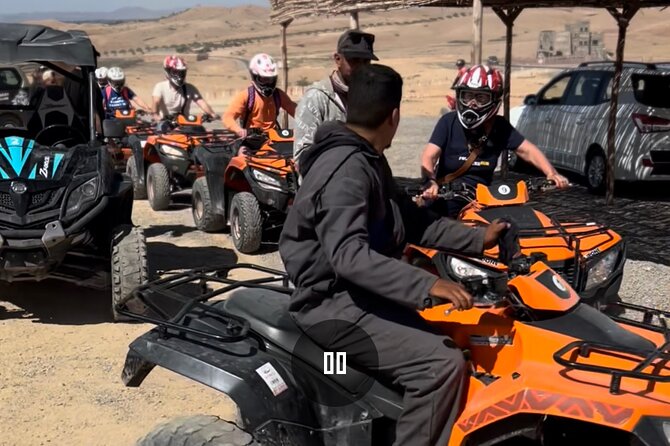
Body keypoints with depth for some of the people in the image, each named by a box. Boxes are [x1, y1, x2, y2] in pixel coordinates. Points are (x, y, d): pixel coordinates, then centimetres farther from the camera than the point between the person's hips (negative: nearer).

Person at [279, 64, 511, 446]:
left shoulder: (367, 159, 11)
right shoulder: (347, 170, -23)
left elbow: (411, 220, 15)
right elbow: (348, 255, -35)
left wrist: (477, 238, 8)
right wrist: (427, 285, -41)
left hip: (358, 292, 11)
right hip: (335, 303, -11)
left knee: (461, 339, 13)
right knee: (442, 363, -22)